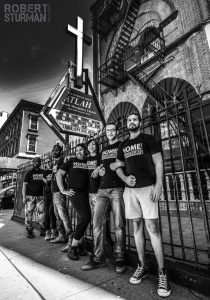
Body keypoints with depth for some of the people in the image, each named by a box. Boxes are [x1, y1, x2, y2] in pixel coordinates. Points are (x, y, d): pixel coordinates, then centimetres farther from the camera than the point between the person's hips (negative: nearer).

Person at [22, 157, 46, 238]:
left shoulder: (43, 172, 10)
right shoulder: (29, 173, 4)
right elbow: (24, 185, 0)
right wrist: (24, 197, -7)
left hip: (40, 196, 2)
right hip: (30, 196, -1)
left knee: (41, 213, 0)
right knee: (29, 214, 1)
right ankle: (29, 231, 13)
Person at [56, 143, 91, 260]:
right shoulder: (71, 161, 6)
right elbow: (59, 174, 5)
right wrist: (63, 190, -1)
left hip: (86, 193, 4)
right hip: (75, 192, -4)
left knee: (83, 218, 11)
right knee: (85, 217, -14)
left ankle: (79, 244, 30)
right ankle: (73, 247, 0)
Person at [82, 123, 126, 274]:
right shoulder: (104, 150, 23)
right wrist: (100, 170, 10)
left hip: (118, 189, -5)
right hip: (102, 189, 5)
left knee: (119, 225, -1)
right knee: (98, 222, 1)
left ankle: (120, 258, 14)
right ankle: (98, 257, 14)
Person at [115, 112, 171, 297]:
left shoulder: (148, 139, 4)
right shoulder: (123, 146, 16)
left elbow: (158, 162, -2)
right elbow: (118, 166, 18)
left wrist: (159, 185, -13)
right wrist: (125, 178, -2)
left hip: (147, 188, -4)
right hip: (130, 190, 5)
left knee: (152, 227, -6)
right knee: (137, 226, 9)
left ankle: (162, 272, 6)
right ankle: (142, 267, 22)